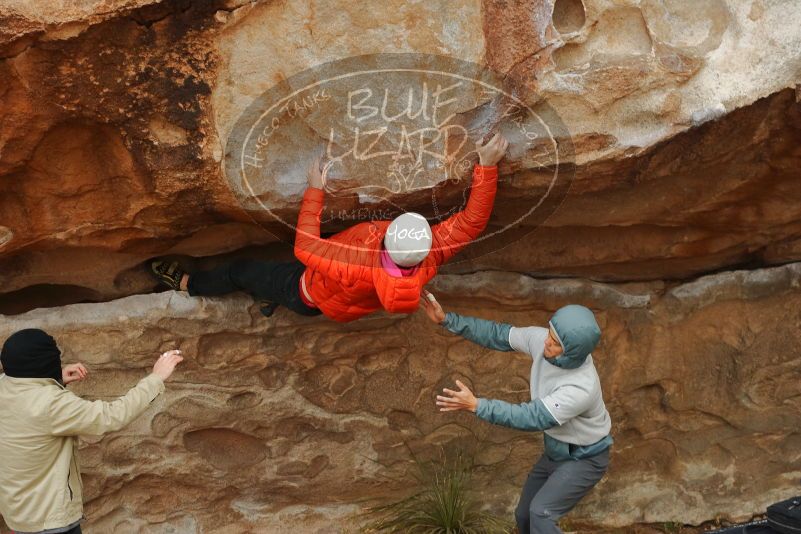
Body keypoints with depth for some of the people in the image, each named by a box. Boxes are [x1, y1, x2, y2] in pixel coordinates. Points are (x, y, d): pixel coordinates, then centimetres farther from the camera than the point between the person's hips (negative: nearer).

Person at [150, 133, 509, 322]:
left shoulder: (358, 267, -50)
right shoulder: (431, 257, -37)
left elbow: (304, 246, -38)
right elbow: (471, 223, -29)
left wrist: (314, 192, -30)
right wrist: (487, 165, -30)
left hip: (309, 296, -6)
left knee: (240, 271, 16)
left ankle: (187, 284, 44)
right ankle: (269, 297, 53)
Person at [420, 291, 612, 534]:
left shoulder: (582, 387, -38)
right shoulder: (541, 339, -20)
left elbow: (532, 417, -35)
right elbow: (498, 335, -10)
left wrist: (476, 405, -40)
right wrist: (447, 319, -17)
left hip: (584, 458, -7)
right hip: (556, 451, 7)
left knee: (541, 512, -25)